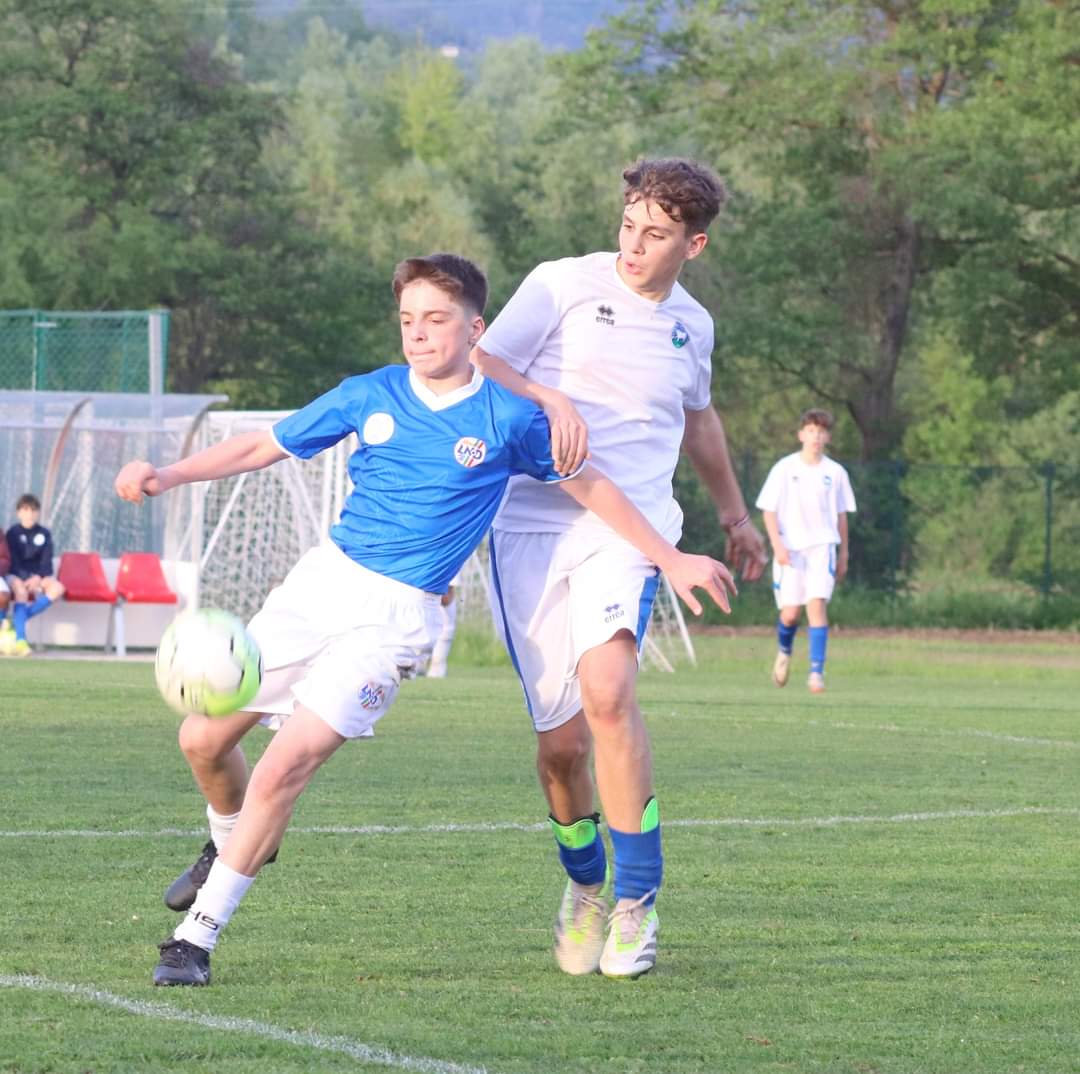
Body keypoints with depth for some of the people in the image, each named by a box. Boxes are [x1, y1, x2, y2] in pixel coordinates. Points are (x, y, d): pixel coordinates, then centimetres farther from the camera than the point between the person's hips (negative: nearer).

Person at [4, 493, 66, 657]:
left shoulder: (44, 534, 9)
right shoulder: (13, 533, 1)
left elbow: (46, 562, 1)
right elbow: (13, 561, -7)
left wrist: (38, 578, -19)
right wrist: (26, 579, -23)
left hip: (38, 576, 3)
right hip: (17, 575, -3)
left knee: (57, 588, -28)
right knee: (21, 591, -39)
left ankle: (19, 618, -30)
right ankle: (20, 640, -48)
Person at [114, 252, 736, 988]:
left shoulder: (508, 417, -3)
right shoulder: (369, 397, 4)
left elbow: (588, 485, 10)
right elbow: (263, 446, 10)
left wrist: (671, 560, 13)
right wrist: (167, 476, -2)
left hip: (397, 615, -4)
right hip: (322, 579, 4)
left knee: (283, 768, -18)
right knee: (205, 740, 4)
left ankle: (198, 937, -9)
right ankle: (234, 843, 38)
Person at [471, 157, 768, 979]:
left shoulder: (691, 326, 14)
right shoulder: (564, 285, 2)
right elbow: (480, 366, -2)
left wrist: (734, 512, 43)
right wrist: (550, 397, -20)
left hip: (628, 530, 1)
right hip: (533, 524, -1)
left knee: (607, 690, -26)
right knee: (561, 738, -3)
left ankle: (636, 902, -17)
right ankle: (584, 887, 27)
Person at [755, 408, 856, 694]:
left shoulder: (835, 473, 5)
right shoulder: (784, 468, -1)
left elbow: (841, 515, 14)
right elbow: (769, 510, 0)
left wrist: (844, 553, 14)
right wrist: (777, 544, -11)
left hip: (822, 547, 0)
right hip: (789, 549, 0)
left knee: (817, 604, -17)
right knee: (790, 613, -1)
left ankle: (817, 671, -18)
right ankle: (784, 651, 33)